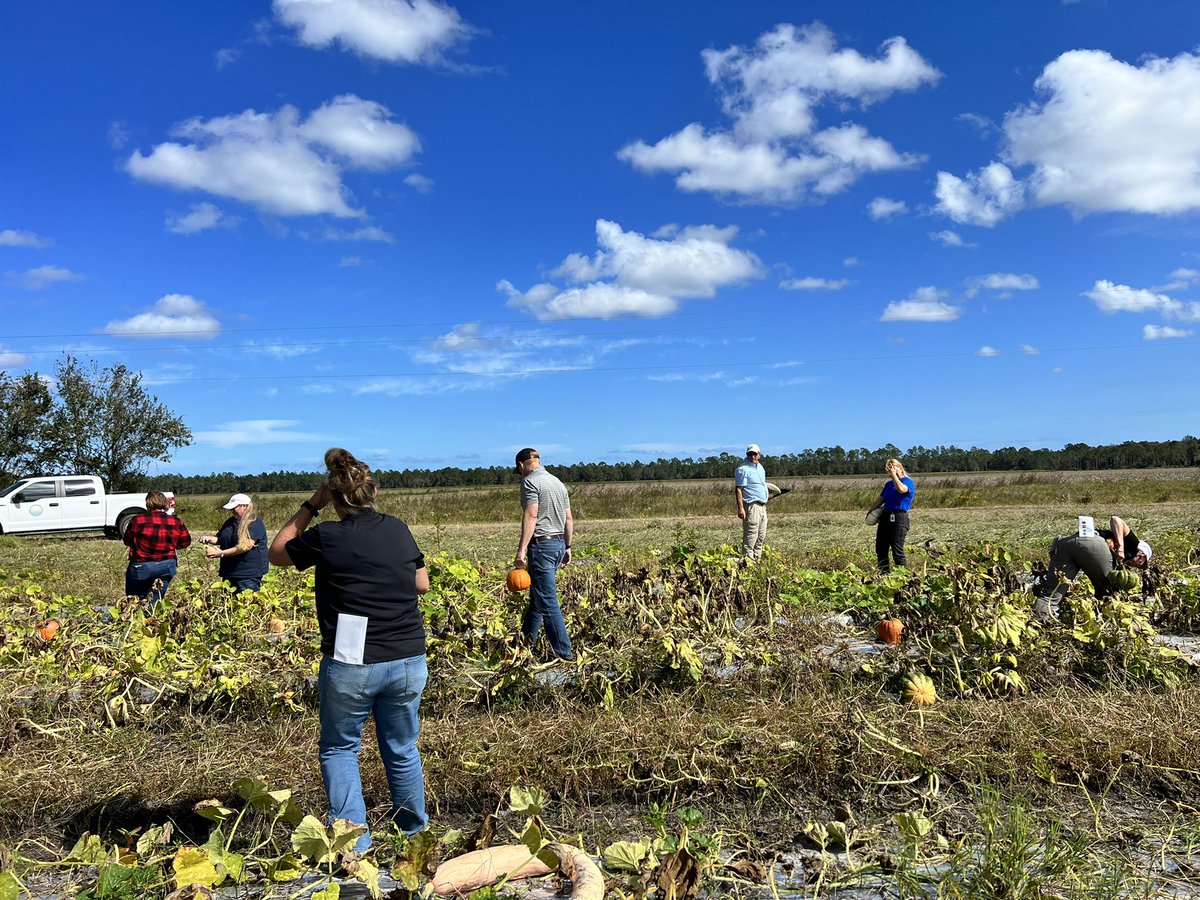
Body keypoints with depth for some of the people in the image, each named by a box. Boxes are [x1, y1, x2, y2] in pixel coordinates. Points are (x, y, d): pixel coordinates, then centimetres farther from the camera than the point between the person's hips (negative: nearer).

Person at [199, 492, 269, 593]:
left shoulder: (255, 524, -13)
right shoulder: (231, 521, 14)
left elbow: (245, 546, -22)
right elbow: (220, 538, 23)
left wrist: (222, 553, -25)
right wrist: (209, 538, 1)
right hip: (229, 572, 8)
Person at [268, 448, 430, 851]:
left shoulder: (326, 537, -8)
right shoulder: (398, 529, 3)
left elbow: (276, 554, 11)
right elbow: (422, 584, 15)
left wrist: (310, 506, 9)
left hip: (351, 663, -4)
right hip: (408, 660, 4)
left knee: (339, 749, 16)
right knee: (402, 749, 20)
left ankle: (353, 843, 12)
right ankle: (415, 833, 34)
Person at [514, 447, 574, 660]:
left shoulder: (530, 481, -9)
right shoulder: (558, 482, 16)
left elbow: (530, 516, -19)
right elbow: (569, 519, 17)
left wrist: (521, 549, -20)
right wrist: (567, 546, 23)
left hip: (541, 545, -9)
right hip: (559, 543, 9)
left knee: (547, 602, -5)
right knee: (537, 595, 18)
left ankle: (564, 653, -3)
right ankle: (525, 641, 28)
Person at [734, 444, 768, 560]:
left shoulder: (760, 467, 16)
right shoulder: (742, 469, -11)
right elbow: (738, 489, -15)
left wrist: (766, 495, 16)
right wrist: (740, 508, -22)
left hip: (762, 506, 9)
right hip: (751, 506, -9)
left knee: (761, 537, 13)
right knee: (750, 535, -9)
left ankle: (757, 558, 21)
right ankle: (747, 559, -6)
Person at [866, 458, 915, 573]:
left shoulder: (909, 482, -3)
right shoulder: (888, 484, 18)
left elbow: (901, 489, -25)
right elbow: (880, 499, 24)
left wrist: (893, 474, -18)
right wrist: (870, 511, 18)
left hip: (899, 517, -7)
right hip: (885, 516, 7)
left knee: (897, 551, -11)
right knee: (880, 549, 7)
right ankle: (885, 574, 16)